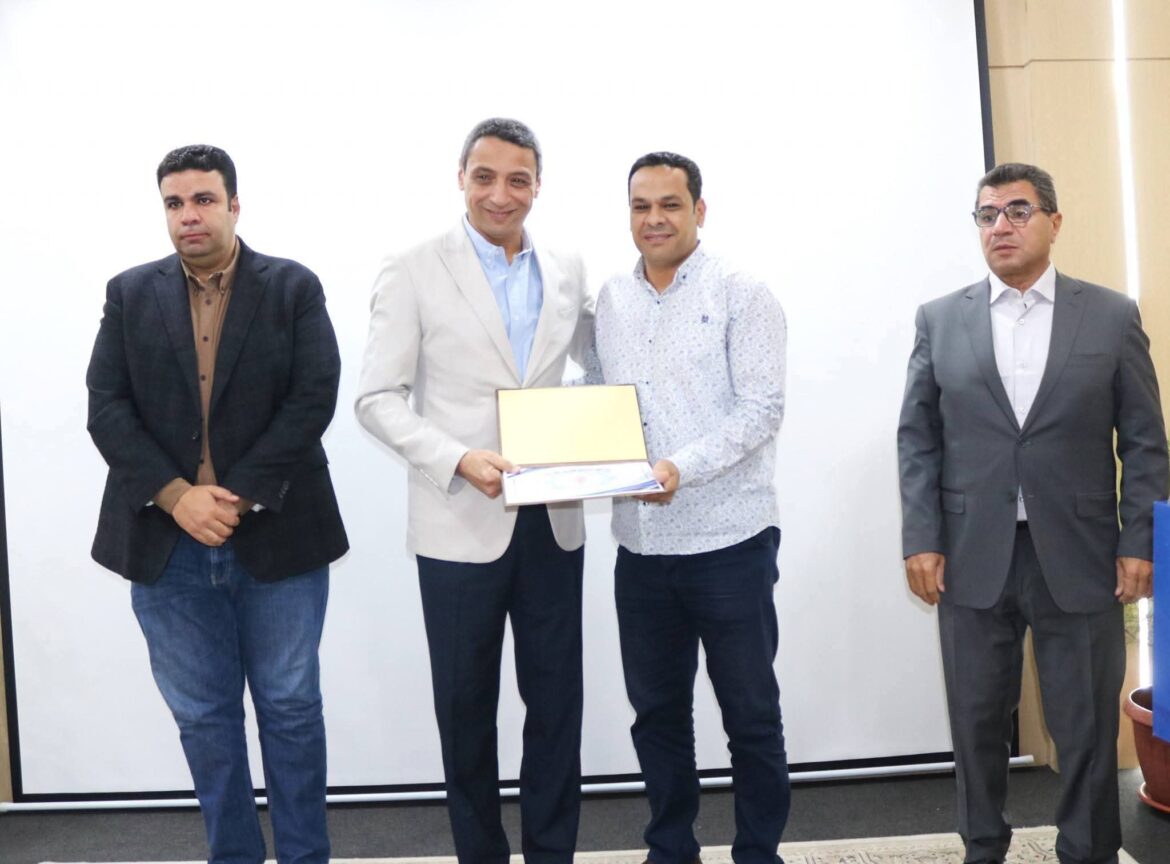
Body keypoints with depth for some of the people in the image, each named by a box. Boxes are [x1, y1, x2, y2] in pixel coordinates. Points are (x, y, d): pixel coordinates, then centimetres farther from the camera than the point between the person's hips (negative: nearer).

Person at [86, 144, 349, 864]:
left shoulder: (295, 288, 1)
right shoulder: (130, 295, 8)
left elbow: (314, 399, -7)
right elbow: (107, 408, 0)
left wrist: (241, 498, -14)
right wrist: (177, 497, -13)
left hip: (276, 536, -2)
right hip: (168, 542, 2)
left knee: (290, 709, 7)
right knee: (203, 716, 11)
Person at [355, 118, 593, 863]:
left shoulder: (568, 272, 8)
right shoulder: (414, 272, -3)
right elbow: (378, 398, -6)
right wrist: (459, 459, -20)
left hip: (553, 521, 3)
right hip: (462, 525, -3)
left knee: (557, 703, 10)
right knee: (467, 709, 10)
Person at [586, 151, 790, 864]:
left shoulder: (742, 295, -4)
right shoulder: (611, 302, 10)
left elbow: (761, 407, -11)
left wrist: (682, 468, -23)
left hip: (729, 539, -4)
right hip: (641, 544, 5)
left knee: (751, 712, 7)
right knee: (657, 710, 14)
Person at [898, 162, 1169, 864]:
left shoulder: (1113, 316, 3)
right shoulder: (941, 320, 6)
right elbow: (917, 438, 4)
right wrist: (921, 541, -3)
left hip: (1078, 559, -1)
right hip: (972, 560, 1)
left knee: (1088, 729, 7)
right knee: (978, 722, 11)